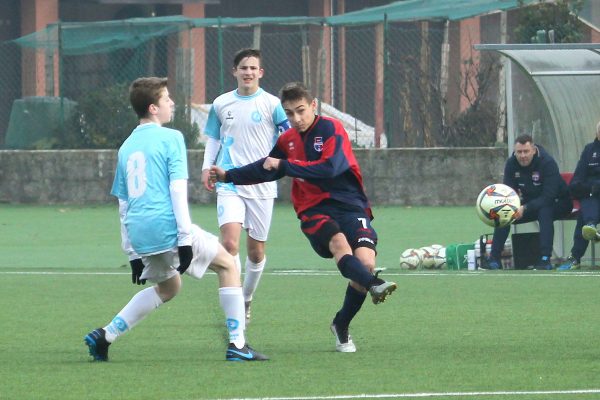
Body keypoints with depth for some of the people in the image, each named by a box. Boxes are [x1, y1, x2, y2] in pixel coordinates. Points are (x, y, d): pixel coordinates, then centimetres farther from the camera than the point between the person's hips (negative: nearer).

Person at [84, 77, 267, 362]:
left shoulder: (127, 147, 18)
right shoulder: (170, 138, -2)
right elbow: (177, 189, -12)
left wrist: (133, 254, 25)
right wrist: (185, 239, -14)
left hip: (139, 233, 7)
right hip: (167, 226, -7)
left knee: (168, 287, 28)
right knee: (227, 264, 11)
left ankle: (104, 336, 15)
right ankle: (237, 344, 3)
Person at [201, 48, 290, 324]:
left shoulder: (271, 104, 0)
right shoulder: (221, 104, 8)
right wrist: (207, 167, 8)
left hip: (262, 185, 0)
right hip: (229, 184, 0)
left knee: (256, 249, 6)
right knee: (229, 242, -19)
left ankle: (246, 301, 28)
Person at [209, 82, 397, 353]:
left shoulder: (331, 129, -4)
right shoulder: (287, 140, 14)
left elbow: (329, 168, -20)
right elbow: (267, 168, 34)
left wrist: (284, 165, -13)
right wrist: (228, 176, 32)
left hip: (349, 206, -3)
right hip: (314, 211, 3)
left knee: (365, 261, -21)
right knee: (338, 241, -33)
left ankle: (342, 326, 3)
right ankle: (373, 285, -60)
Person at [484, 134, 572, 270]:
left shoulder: (547, 163, -27)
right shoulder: (511, 163, -10)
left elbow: (548, 197, -32)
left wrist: (525, 208, -44)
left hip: (557, 203, -6)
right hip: (530, 202, 6)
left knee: (544, 211, -37)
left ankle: (545, 259, -40)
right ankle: (494, 259, -10)